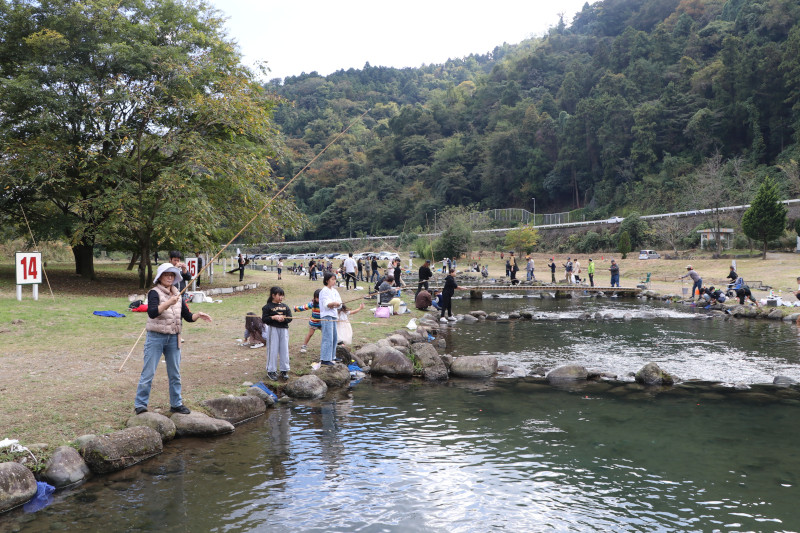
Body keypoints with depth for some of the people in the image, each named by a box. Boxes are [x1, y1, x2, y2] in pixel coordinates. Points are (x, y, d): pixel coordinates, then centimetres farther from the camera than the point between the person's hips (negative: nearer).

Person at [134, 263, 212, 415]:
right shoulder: (154, 293, -8)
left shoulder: (177, 294, 11)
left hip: (173, 338, 6)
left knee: (175, 374, 11)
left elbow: (187, 316, 11)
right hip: (155, 338, -6)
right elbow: (152, 313, -26)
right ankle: (140, 405, 9)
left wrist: (198, 315, -8)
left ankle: (176, 404, 21)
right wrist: (169, 303, -37)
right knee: (148, 373, -1)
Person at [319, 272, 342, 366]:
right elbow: (326, 304, -17)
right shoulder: (324, 291, -8)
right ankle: (325, 359, -11)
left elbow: (340, 304, 7)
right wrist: (333, 303, -35)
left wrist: (336, 304, -14)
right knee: (328, 338, -12)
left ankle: (332, 357, 25)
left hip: (334, 315, 9)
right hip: (326, 316, -9)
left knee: (334, 337, 14)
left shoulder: (334, 291, 15)